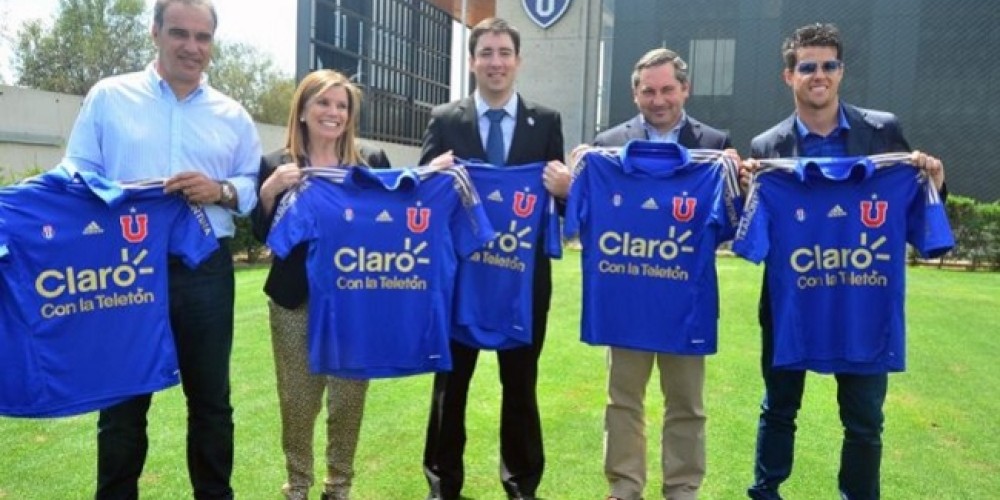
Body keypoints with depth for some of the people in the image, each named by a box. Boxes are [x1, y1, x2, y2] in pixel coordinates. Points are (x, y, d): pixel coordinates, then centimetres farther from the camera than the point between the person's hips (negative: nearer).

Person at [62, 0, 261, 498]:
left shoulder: (233, 115, 11)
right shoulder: (108, 96, 6)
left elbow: (257, 188, 8)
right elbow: (76, 176, 3)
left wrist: (222, 191, -11)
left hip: (205, 271, 2)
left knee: (211, 397, 12)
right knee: (123, 399, 9)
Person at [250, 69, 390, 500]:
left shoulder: (373, 161, 5)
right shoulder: (276, 165, 3)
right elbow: (263, 235, 0)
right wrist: (268, 191, -16)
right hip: (295, 298, 0)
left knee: (349, 398, 7)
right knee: (297, 399, 7)